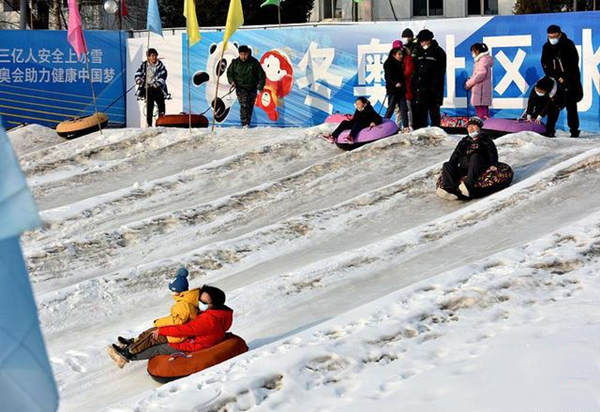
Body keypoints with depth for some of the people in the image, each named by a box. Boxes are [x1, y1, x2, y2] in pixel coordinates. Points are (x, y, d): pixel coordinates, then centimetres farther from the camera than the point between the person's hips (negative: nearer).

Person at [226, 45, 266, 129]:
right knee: (244, 105, -18)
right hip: (240, 88, -1)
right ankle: (244, 124, -22)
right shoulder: (235, 62, 0)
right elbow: (229, 72, 13)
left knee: (250, 106, 5)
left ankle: (248, 124, 18)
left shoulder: (254, 62, -3)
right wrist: (231, 81, -4)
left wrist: (261, 85, -6)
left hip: (252, 88, 1)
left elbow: (261, 74, 3)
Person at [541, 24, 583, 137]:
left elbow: (574, 63, -9)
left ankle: (574, 130, 1)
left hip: (570, 79, -3)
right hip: (555, 80, 3)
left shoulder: (568, 44, -7)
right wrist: (556, 78, -8)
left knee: (571, 105, -5)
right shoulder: (546, 47, 3)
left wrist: (565, 78, -13)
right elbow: (545, 65, 3)